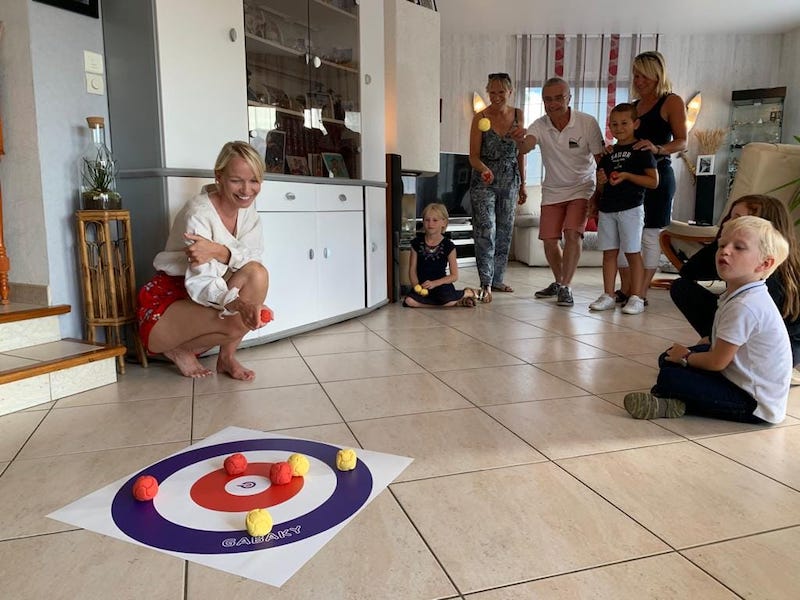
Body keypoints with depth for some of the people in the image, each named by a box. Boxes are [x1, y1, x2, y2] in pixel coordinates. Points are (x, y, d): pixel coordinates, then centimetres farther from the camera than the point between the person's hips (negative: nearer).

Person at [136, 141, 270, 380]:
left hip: (203, 299, 6)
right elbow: (199, 283, -31)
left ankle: (226, 357, -7)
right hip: (166, 302, -6)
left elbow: (253, 260, -15)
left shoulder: (247, 209, -1)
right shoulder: (199, 212, -22)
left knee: (257, 275, -22)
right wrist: (237, 303, -52)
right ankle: (179, 349, 0)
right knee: (237, 323, -31)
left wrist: (219, 251, -37)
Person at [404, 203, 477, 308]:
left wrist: (434, 283, -16)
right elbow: (412, 269, 4)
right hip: (423, 287, 4)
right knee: (409, 301, -27)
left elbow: (454, 276, -3)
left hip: (441, 285, -4)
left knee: (447, 299, -37)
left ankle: (466, 293, 0)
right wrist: (416, 286, -16)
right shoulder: (417, 243, 3)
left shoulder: (448, 246, -4)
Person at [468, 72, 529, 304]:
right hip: (484, 182, -4)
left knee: (504, 232, 9)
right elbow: (473, 156, -10)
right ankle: (486, 284, -9)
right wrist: (483, 169, -31)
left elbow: (520, 152, 12)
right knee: (486, 231, -12)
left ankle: (497, 279, 21)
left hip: (510, 182, 5)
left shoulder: (518, 115, 6)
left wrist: (522, 184, 13)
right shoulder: (480, 118, -7)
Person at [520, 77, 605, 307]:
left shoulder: (587, 123, -15)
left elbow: (600, 159, -9)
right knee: (549, 239, 3)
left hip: (581, 189, -3)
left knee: (573, 234, -20)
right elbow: (525, 148, -30)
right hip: (552, 191, 3)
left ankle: (566, 288, -11)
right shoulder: (540, 126, -11)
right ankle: (559, 282, 27)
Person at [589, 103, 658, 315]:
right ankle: (608, 295, 12)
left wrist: (627, 176, -16)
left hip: (631, 208, -6)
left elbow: (653, 181, -7)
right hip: (607, 208, 6)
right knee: (609, 252, 6)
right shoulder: (608, 153, 16)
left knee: (632, 253, -3)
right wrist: (601, 182, -1)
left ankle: (636, 298, 2)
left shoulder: (642, 150, -1)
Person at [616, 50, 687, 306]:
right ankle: (625, 290, 11)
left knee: (650, 236, -3)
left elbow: (682, 142, -6)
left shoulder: (672, 102, 1)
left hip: (657, 175, -6)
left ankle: (641, 294, 1)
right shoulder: (633, 105, 19)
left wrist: (657, 149, -27)